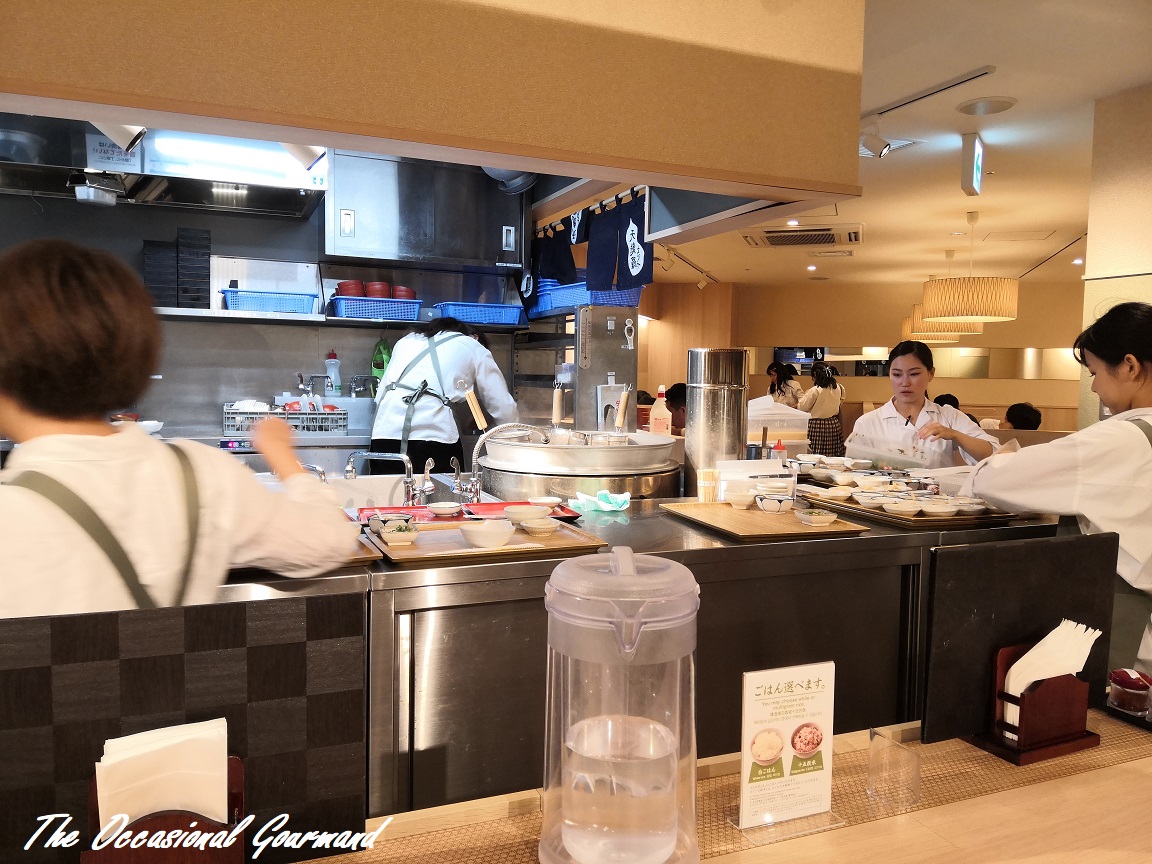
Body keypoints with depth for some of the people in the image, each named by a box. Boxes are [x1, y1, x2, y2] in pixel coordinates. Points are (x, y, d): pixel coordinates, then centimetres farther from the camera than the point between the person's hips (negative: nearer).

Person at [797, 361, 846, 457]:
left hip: (817, 426, -6)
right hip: (834, 424, 6)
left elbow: (802, 407, -8)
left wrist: (804, 396, 11)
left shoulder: (815, 391, -16)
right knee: (833, 458, 8)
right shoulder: (838, 388, 1)